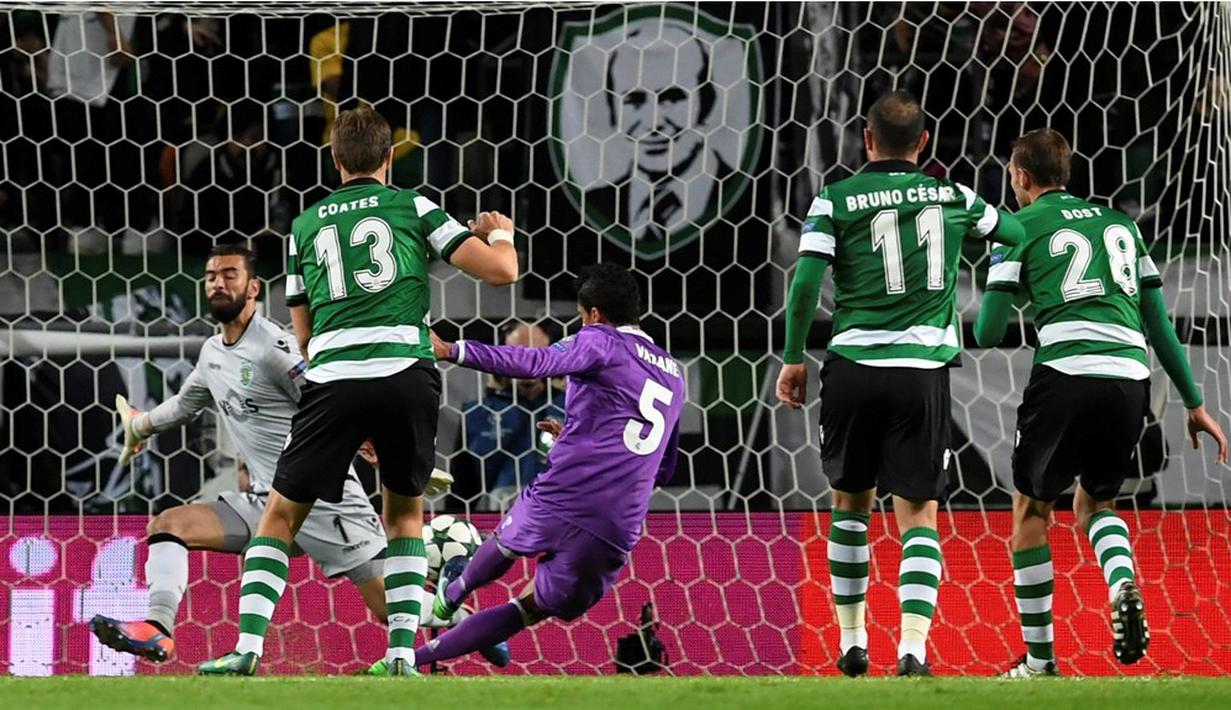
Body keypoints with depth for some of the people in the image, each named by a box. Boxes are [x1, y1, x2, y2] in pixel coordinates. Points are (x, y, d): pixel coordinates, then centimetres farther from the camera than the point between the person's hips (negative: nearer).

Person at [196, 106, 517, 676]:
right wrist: (500, 234, 30)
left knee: (280, 516, 11)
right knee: (404, 513, 19)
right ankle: (402, 654, 6)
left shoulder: (305, 225, 19)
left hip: (332, 380, 0)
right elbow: (500, 271, 7)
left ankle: (248, 646, -6)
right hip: (408, 373, 0)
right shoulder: (412, 207, 11)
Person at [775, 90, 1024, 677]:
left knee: (851, 502, 17)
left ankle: (851, 643, 21)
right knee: (919, 514, 2)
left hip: (853, 366, 0)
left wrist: (793, 359, 2)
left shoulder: (836, 200, 1)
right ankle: (912, 647, -15)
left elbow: (806, 282, -8)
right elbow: (1013, 232, 26)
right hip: (923, 370, 0)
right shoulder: (952, 198, 7)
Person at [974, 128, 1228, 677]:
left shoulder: (1021, 227, 7)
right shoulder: (1119, 222, 21)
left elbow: (988, 333, 4)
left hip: (1066, 378, -4)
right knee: (1095, 503, 23)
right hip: (1130, 380, 4)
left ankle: (1039, 657, 11)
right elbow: (1159, 322, 21)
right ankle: (1123, 585, -9)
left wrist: (983, 331, 29)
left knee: (1032, 509, 13)